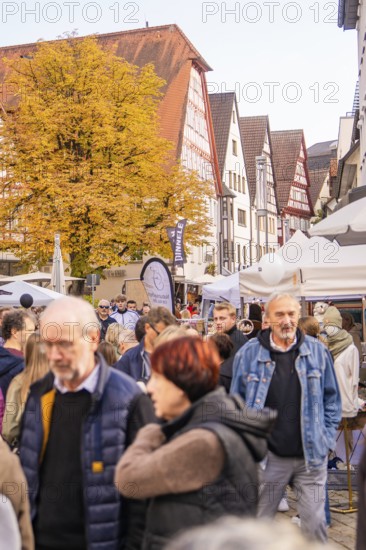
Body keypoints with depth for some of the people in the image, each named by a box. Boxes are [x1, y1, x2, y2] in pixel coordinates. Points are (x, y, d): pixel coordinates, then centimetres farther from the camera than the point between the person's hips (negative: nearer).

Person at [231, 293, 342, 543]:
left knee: (315, 522, 6)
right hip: (267, 456, 0)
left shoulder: (318, 351, -1)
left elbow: (332, 399, 8)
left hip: (311, 456, 0)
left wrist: (327, 440, 2)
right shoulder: (248, 353, -4)